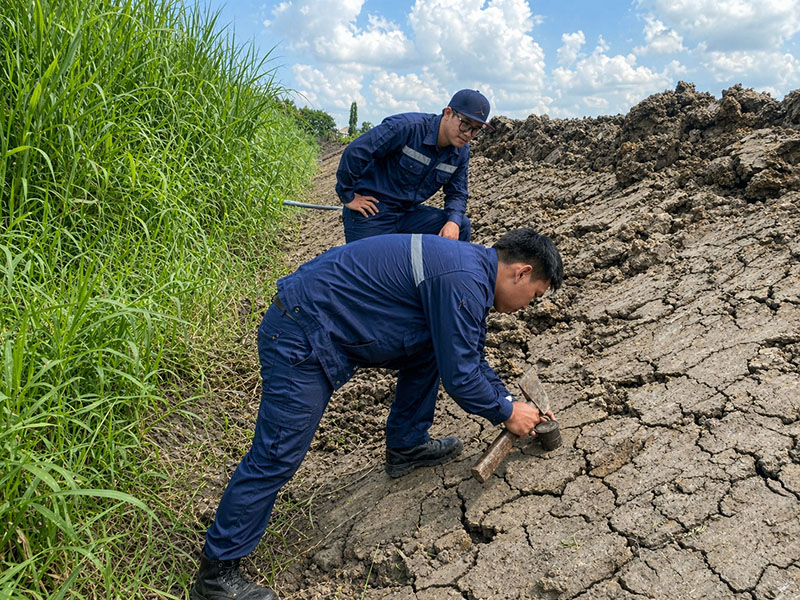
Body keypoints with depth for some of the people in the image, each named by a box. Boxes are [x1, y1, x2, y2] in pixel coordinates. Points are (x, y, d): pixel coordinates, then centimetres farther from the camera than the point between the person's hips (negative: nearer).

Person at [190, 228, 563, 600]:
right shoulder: (463, 281, -21)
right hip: (301, 341, -10)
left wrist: (507, 401, 23)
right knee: (276, 458, -5)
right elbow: (459, 375, -16)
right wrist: (507, 415, 0)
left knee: (430, 349, 16)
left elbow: (471, 357, 24)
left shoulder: (471, 266, 11)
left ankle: (406, 447, 29)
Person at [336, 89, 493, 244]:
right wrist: (347, 197, -15)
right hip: (372, 213, -5)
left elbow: (457, 193, 8)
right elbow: (354, 152, -23)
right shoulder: (407, 126, -23)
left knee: (461, 225, -9)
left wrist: (453, 221, -15)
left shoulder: (461, 152, -1)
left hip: (409, 213, 6)